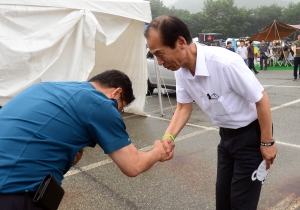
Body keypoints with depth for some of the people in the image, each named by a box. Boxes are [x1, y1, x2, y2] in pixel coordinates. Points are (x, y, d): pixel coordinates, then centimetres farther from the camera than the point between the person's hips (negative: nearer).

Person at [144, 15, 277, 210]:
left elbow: (261, 99, -22)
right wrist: (168, 137, -15)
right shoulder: (181, 70, -12)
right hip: (227, 134, 6)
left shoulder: (225, 63, -34)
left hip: (251, 133, -6)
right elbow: (184, 107, 0)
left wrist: (267, 142, -14)